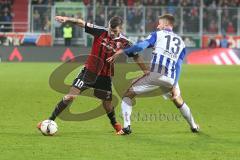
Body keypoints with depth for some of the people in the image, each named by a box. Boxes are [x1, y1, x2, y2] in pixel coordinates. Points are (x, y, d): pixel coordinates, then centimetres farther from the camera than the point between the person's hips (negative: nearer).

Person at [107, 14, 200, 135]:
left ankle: (126, 127, -4)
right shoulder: (181, 42, 21)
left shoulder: (157, 34, 9)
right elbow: (178, 66, 11)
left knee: (128, 94, 9)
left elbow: (141, 46, -8)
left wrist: (122, 52, -3)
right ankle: (194, 126, 39)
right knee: (178, 101, 32)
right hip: (171, 79, 4)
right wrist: (174, 86, 5)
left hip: (155, 75, -4)